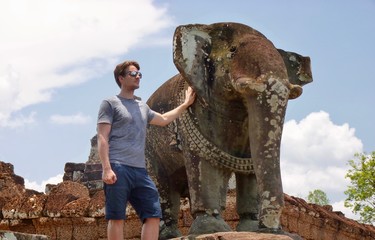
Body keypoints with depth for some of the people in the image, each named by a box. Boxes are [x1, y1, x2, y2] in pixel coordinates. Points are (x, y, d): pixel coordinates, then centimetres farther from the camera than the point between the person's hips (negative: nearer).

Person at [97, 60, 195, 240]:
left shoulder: (142, 107, 24)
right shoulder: (110, 103, 4)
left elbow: (163, 120, 43)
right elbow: (102, 139, -4)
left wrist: (185, 104, 41)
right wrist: (106, 168, -16)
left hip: (140, 171, 7)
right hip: (118, 168, -7)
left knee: (153, 215, -2)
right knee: (116, 217, -7)